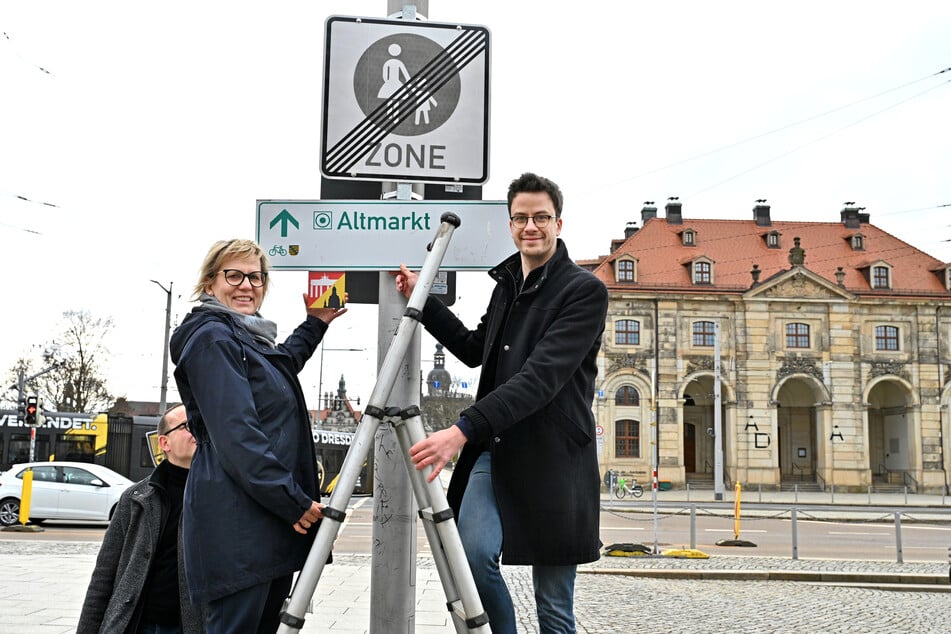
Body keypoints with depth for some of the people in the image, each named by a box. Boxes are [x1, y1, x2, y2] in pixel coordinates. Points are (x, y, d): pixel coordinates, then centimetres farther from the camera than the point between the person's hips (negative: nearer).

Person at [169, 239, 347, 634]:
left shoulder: (253, 339, 21)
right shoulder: (211, 338, -9)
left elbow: (282, 364, 48)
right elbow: (236, 435, -19)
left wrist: (315, 324, 43)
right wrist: (294, 501, -19)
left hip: (274, 519, 10)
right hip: (237, 522, -10)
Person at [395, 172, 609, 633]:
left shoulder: (585, 291, -10)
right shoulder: (506, 283, 14)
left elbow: (542, 377, -21)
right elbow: (475, 350, 26)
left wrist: (465, 430, -30)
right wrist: (422, 301, 15)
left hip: (551, 458, -5)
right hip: (493, 449, 6)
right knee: (472, 553, -16)